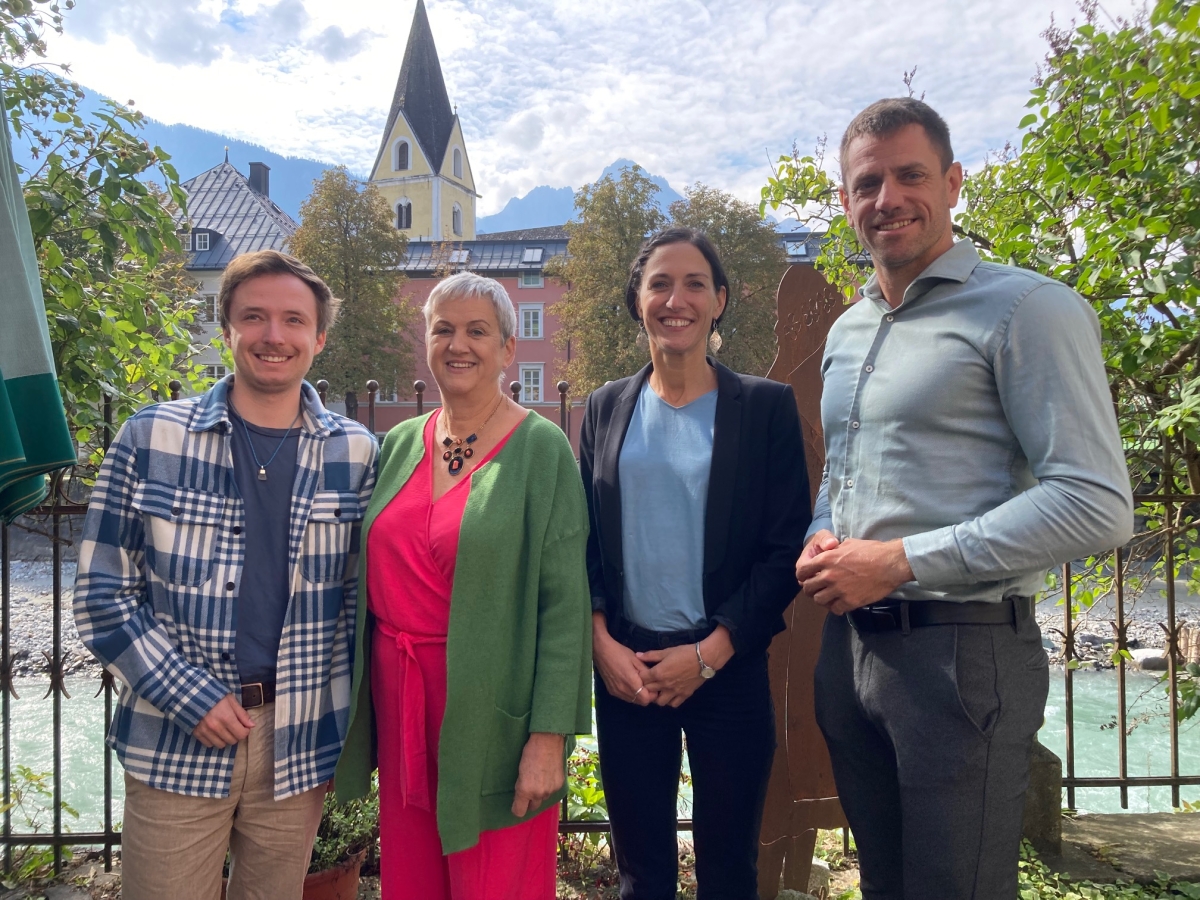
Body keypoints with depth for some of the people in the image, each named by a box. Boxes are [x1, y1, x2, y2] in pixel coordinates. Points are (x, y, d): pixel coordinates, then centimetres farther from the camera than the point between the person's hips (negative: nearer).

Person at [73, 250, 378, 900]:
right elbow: (102, 595, -2)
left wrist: (344, 715, 0)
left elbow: (362, 595, 6)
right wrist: (191, 699, -10)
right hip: (175, 744, -1)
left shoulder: (355, 453, -1)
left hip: (300, 748, 2)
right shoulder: (151, 438, -4)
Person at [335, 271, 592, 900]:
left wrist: (550, 735, -15)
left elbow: (565, 601, -11)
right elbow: (370, 576, 13)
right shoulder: (400, 443, 7)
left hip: (488, 709, -4)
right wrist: (352, 703, 10)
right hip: (398, 697, 5)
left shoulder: (542, 448, -8)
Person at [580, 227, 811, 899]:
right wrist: (602, 643, -7)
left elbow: (787, 547, -5)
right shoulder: (607, 409, 6)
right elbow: (582, 540, 6)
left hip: (728, 668, -2)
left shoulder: (766, 406, -2)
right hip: (625, 669, 2)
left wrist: (709, 654, -11)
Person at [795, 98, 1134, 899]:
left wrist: (901, 561, -19)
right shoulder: (846, 330, 14)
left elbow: (1096, 505, -17)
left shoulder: (1025, 308, -9)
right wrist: (820, 541, 1)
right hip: (848, 644, 7)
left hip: (961, 648, -7)